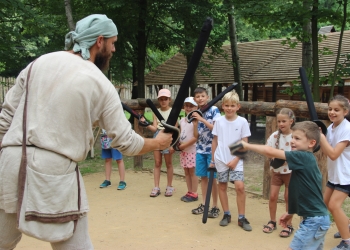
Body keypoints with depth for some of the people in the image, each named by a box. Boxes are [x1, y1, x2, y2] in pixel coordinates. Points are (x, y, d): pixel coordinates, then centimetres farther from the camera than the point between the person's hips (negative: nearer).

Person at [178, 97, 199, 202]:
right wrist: (178, 143, -1)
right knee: (186, 172, 12)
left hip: (192, 150, -7)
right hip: (183, 150, 7)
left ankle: (194, 194, 10)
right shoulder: (182, 120, 10)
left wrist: (184, 145, -19)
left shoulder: (196, 120, -13)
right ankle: (189, 192, 22)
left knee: (192, 172, 1)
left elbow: (196, 137, -18)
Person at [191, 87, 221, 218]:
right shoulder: (196, 112, 7)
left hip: (212, 149, -5)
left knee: (212, 178, -1)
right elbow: (196, 134, 11)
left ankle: (215, 207, 9)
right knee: (203, 177, 11)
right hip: (200, 149, 5)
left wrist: (202, 119, -21)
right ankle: (203, 204, 21)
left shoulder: (214, 110, -8)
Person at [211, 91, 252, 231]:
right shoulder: (219, 121, 0)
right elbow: (215, 141, 8)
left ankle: (241, 218, 2)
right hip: (220, 160, 2)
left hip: (236, 160, -2)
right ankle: (226, 215, 23)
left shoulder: (242, 122, -5)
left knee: (240, 186, -11)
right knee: (222, 186, 8)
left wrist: (236, 160, -11)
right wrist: (212, 159, 8)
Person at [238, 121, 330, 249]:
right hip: (318, 218, 10)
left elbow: (270, 151, -23)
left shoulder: (303, 157, -18)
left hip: (314, 220, -10)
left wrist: (247, 145, -11)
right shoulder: (306, 159, 9)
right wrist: (291, 213, 21)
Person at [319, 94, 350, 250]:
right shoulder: (330, 128, 2)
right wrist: (319, 136, -12)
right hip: (334, 173, 9)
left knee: (334, 204, -17)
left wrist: (321, 136, -27)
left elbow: (333, 154, -28)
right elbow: (325, 152, 2)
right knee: (326, 202, 18)